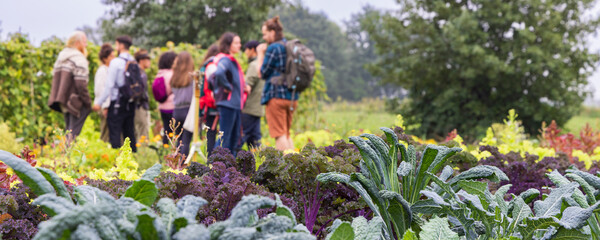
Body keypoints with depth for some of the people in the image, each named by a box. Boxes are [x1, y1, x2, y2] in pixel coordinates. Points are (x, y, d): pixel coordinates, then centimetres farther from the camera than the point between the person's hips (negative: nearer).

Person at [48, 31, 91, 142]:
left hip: (62, 101, 9)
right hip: (75, 102, -9)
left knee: (69, 131, 16)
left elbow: (54, 78, 18)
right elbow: (81, 84, -20)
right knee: (74, 133, -7)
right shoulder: (79, 59, -14)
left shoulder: (60, 57, 14)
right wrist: (88, 102, -12)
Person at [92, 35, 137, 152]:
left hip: (118, 103, -6)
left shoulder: (116, 62, -11)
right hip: (131, 103, 6)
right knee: (129, 132, 13)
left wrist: (99, 102, -5)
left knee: (115, 133, -4)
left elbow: (109, 85, -12)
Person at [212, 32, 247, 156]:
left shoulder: (232, 61, 17)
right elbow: (218, 73, -35)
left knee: (235, 137, 13)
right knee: (224, 137, -7)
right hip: (227, 103, -10)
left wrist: (245, 86, 10)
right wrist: (227, 87, -22)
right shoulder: (225, 60, -14)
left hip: (236, 104, 10)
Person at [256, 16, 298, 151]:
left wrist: (260, 54, 4)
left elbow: (262, 73, -7)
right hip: (292, 96, 8)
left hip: (276, 95, -8)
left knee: (279, 135, -6)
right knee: (287, 134, 14)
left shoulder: (273, 48, -11)